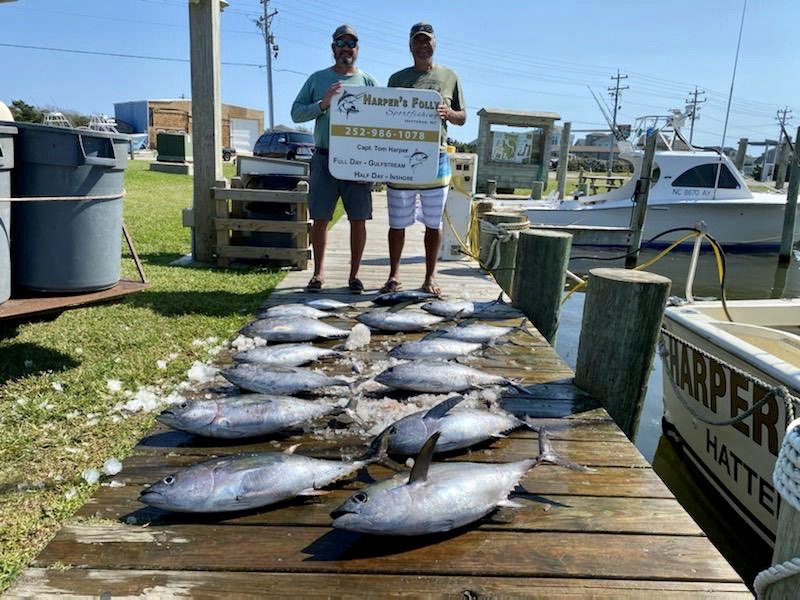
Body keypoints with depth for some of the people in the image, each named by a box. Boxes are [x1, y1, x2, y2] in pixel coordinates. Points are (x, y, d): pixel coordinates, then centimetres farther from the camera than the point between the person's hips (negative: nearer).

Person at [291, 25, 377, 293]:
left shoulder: (368, 82, 9)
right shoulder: (317, 79, 11)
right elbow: (296, 113, 6)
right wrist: (322, 104, -12)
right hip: (324, 160, 0)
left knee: (358, 220, 1)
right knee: (320, 219, 4)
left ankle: (354, 274, 13)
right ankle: (318, 273, 16)